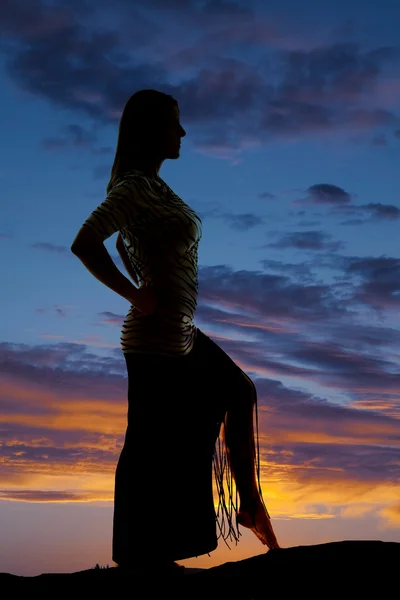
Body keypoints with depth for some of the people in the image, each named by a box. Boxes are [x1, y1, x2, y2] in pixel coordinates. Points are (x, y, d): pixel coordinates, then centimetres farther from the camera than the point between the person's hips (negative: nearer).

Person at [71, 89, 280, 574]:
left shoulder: (153, 186, 13)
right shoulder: (134, 187, -16)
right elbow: (84, 244, -26)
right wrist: (136, 296, -20)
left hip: (182, 335, 10)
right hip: (157, 341, -10)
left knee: (238, 394, 20)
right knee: (150, 446, 0)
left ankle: (250, 506, 31)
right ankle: (139, 559, 15)